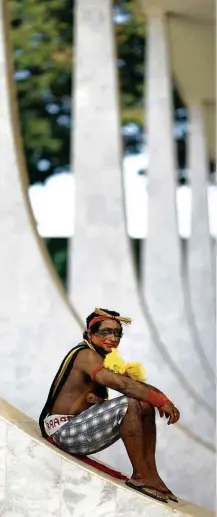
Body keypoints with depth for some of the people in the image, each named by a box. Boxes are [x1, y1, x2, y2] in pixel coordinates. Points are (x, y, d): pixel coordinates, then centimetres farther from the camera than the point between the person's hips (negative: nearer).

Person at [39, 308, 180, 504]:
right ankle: (141, 476, -18)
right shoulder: (86, 355, -15)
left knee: (145, 405, 3)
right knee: (130, 404, -26)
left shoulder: (103, 359, 15)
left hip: (80, 432, 10)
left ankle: (151, 473, -3)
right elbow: (120, 383, -30)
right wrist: (161, 400, -26)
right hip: (65, 431, -10)